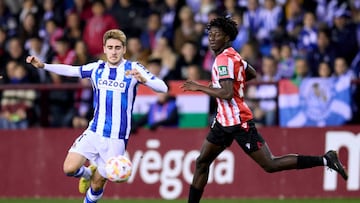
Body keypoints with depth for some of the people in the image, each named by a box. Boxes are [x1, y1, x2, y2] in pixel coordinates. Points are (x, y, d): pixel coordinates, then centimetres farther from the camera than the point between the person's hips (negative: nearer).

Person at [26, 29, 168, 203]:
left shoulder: (133, 69, -8)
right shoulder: (97, 68, 4)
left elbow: (163, 88, -17)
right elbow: (70, 70, 8)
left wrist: (144, 80, -38)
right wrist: (42, 66, -6)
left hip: (116, 139, -3)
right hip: (94, 132, 3)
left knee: (97, 183, 1)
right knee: (69, 168, -14)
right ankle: (88, 172, 21)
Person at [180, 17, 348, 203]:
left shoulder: (224, 59, -17)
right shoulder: (232, 55, 12)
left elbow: (227, 93, -28)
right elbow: (252, 74, 28)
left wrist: (199, 87, -19)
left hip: (238, 122, -10)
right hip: (224, 122, 10)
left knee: (270, 165, -7)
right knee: (202, 163, 10)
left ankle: (325, 160, -3)